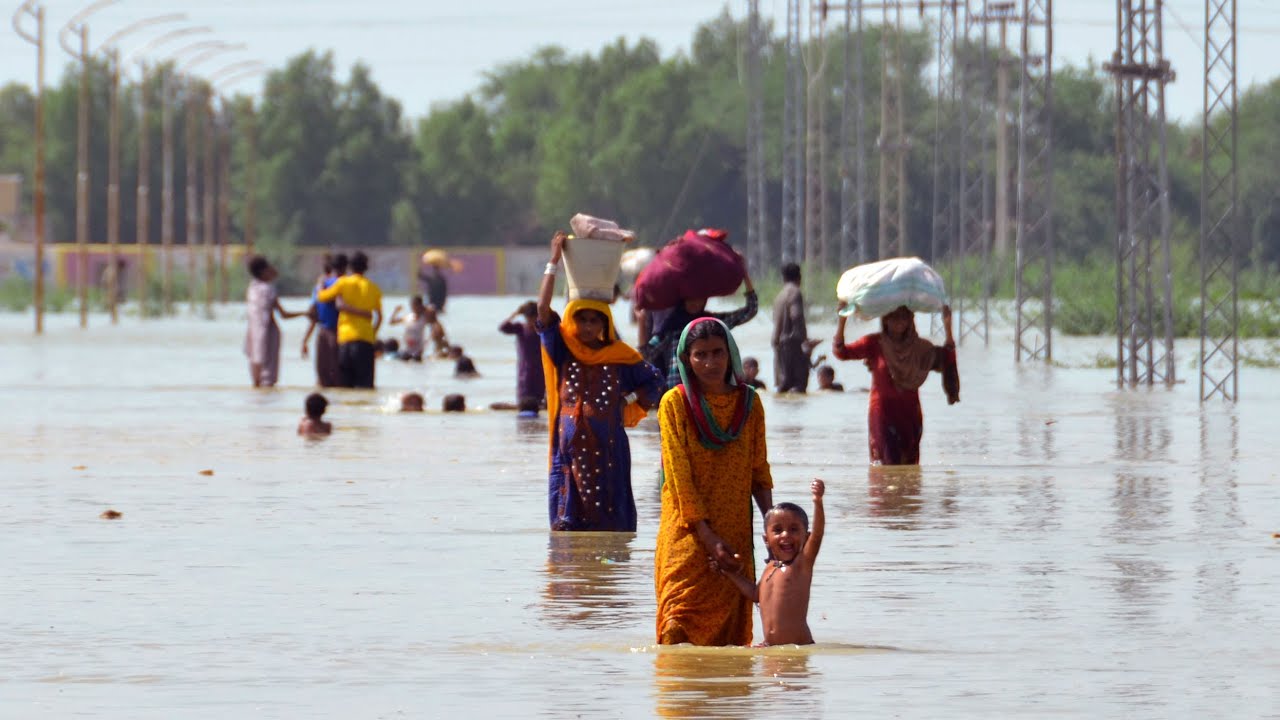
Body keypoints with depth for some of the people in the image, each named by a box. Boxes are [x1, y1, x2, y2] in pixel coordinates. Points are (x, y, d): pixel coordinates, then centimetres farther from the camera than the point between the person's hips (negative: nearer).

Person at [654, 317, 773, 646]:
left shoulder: (749, 402, 6)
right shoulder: (675, 403, -4)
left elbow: (759, 471, 10)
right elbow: (679, 475, -8)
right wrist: (708, 537, -15)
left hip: (736, 533, 3)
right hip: (688, 532, -3)